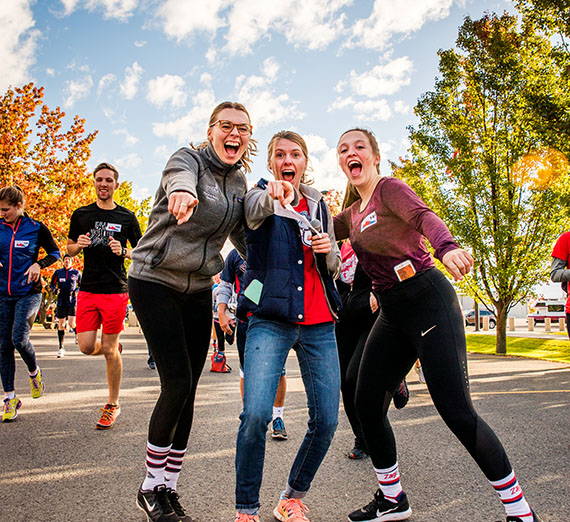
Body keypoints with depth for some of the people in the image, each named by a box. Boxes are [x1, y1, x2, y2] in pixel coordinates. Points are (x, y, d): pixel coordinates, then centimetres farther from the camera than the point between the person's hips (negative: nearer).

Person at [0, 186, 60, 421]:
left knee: (19, 339, -18)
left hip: (28, 293, -4)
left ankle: (34, 372, 14)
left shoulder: (36, 228, -4)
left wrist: (39, 264, -12)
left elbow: (54, 253, 6)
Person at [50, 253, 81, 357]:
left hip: (72, 302, -2)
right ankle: (61, 348, 15)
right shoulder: (58, 272, 8)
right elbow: (52, 284, 16)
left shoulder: (76, 273, 5)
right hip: (61, 302, 2)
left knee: (71, 324, -14)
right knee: (61, 325, 4)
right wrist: (54, 290, -5)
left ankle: (77, 333, 22)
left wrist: (76, 291, -5)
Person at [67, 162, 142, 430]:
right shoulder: (81, 214, 10)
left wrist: (123, 251, -11)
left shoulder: (127, 217, 4)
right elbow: (69, 248, 18)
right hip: (88, 289, 3)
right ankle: (114, 348, 33)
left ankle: (112, 405, 15)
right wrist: (78, 245, -5)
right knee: (86, 346, -3)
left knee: (109, 350, 0)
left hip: (116, 290, -2)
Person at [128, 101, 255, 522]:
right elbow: (179, 175, -35)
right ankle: (150, 487, 10)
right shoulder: (189, 158, -10)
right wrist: (182, 190, -59)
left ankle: (169, 487, 20)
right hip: (155, 282, -6)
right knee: (177, 383, -12)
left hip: (198, 290, 6)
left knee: (187, 391, 5)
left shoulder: (240, 183, 8)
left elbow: (244, 238, 13)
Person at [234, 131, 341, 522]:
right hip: (270, 320, -4)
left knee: (326, 420, -2)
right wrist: (274, 195, -45)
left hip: (319, 323, 4)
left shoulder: (319, 204, 18)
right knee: (256, 414, -19)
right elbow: (256, 211, -21)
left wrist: (330, 251, -2)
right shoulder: (260, 196, 6)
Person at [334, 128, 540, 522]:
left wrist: (446, 246, -46)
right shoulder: (352, 214, 16)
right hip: (392, 313, 8)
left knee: (456, 411, -11)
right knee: (367, 405, 5)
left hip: (428, 300, -7)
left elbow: (423, 216, -24)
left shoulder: (389, 188, -6)